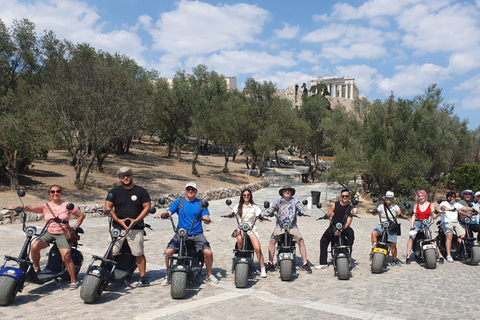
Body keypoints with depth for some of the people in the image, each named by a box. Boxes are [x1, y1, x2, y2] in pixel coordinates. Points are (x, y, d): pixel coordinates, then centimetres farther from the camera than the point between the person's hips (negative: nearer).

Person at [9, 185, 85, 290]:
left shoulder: (67, 206, 3)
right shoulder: (45, 206, 6)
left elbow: (81, 215, 9)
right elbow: (31, 208, -12)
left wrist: (75, 227, 1)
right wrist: (18, 207, -30)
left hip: (62, 234, -2)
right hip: (49, 233, 2)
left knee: (66, 257, -20)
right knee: (34, 246, -26)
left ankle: (73, 281, -4)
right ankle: (36, 268, 1)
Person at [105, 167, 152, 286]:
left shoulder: (141, 191, 7)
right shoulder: (114, 192, 10)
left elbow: (147, 207, 3)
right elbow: (108, 207, 4)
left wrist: (136, 220, -9)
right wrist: (118, 220, -9)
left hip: (136, 228, -1)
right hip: (117, 227, 1)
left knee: (139, 253, -3)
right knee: (110, 253, -7)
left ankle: (143, 277, 9)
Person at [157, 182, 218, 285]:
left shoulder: (201, 203, 7)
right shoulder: (179, 202, 8)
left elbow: (207, 220, 0)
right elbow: (168, 213, -1)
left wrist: (206, 219, -24)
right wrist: (162, 214, -23)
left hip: (197, 234, 0)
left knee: (208, 252, -19)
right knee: (168, 252, -18)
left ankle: (209, 275, 6)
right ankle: (168, 275, 6)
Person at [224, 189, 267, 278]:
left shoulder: (254, 206, 4)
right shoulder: (239, 206, 9)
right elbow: (232, 214, 0)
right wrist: (228, 215, -21)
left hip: (251, 228, 0)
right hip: (240, 227, 1)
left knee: (258, 249, -14)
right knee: (240, 239, -35)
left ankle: (262, 269, -2)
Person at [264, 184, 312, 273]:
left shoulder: (295, 201, 11)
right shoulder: (278, 201, 10)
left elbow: (300, 207, -6)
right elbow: (272, 208, -2)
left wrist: (303, 212, -29)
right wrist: (265, 215, -21)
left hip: (292, 226, 0)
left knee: (301, 242, -13)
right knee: (272, 241, -16)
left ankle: (305, 264, -2)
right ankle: (270, 263, -6)